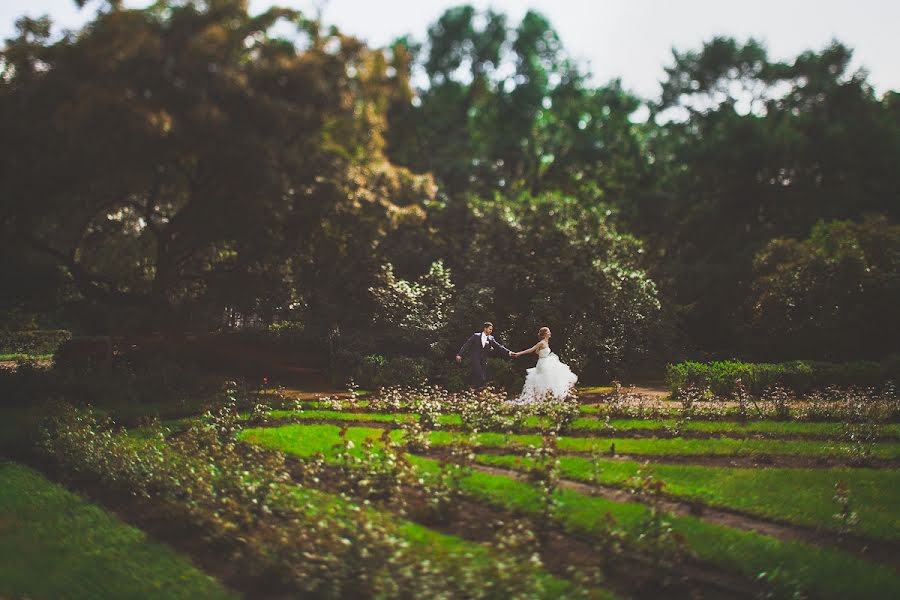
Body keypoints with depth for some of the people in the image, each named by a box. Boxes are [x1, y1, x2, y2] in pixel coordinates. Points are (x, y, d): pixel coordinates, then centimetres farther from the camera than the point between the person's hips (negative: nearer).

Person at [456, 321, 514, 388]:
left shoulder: (491, 339, 7)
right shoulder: (476, 336, -3)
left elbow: (499, 346, -1)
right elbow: (467, 345, -3)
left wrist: (509, 352, -13)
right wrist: (459, 354, -8)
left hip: (483, 361, 5)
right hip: (475, 359, -5)